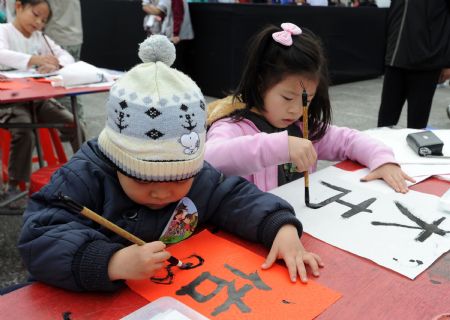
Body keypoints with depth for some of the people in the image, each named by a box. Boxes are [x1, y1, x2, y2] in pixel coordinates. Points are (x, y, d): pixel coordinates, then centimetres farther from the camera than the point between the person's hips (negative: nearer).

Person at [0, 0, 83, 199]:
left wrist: (55, 64, -17)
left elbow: (68, 57, 7)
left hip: (39, 97, 6)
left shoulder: (40, 37, 14)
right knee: (24, 134, -30)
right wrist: (33, 59, -44)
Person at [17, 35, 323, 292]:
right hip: (105, 303, -3)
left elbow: (235, 198, 2)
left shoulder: (196, 174, -4)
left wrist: (282, 226, -14)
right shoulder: (84, 179, -18)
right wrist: (112, 262, -39)